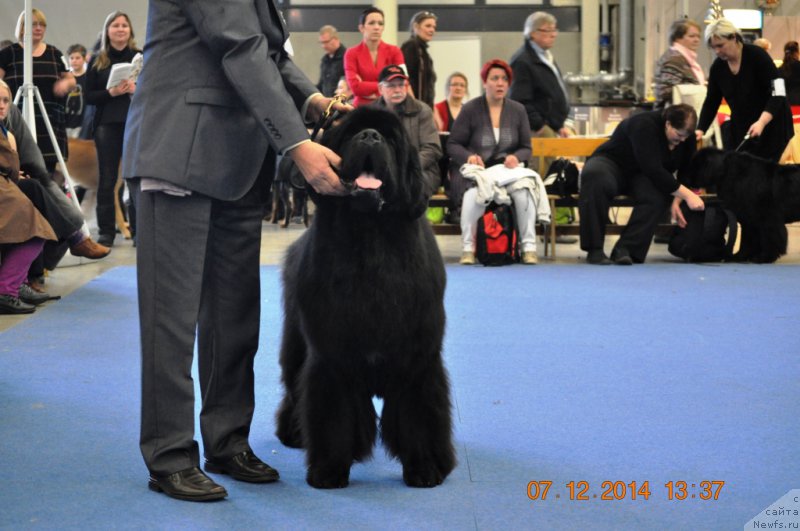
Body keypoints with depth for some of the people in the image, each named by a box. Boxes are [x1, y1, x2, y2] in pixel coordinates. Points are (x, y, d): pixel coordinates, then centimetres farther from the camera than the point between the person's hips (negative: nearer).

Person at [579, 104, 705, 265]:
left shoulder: (687, 138, -7)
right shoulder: (644, 125, -29)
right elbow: (653, 170, -35)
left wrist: (677, 199, -17)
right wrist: (686, 194, -36)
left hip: (640, 175, 5)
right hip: (611, 163, -5)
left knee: (658, 196, -33)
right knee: (595, 176, -43)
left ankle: (625, 249, -29)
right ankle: (594, 250, -38)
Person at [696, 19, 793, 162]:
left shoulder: (757, 56, -17)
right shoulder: (717, 67, -1)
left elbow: (778, 93, -21)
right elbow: (711, 102, 5)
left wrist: (761, 122, -33)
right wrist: (700, 130, -11)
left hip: (771, 125, -5)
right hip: (740, 128, 5)